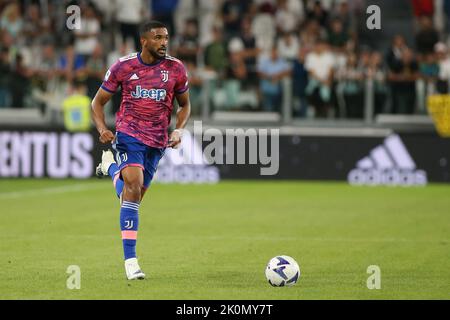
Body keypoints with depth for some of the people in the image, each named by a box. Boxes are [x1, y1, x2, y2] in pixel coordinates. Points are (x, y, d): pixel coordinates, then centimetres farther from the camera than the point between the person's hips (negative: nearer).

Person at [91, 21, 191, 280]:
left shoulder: (176, 69, 2)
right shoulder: (123, 67, -2)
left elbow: (185, 104, 16)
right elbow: (99, 101, 7)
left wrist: (179, 130, -2)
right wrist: (102, 129, -11)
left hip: (157, 142, 3)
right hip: (129, 134, -3)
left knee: (134, 196, 9)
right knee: (134, 187, -22)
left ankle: (112, 167, 43)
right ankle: (130, 259, -21)